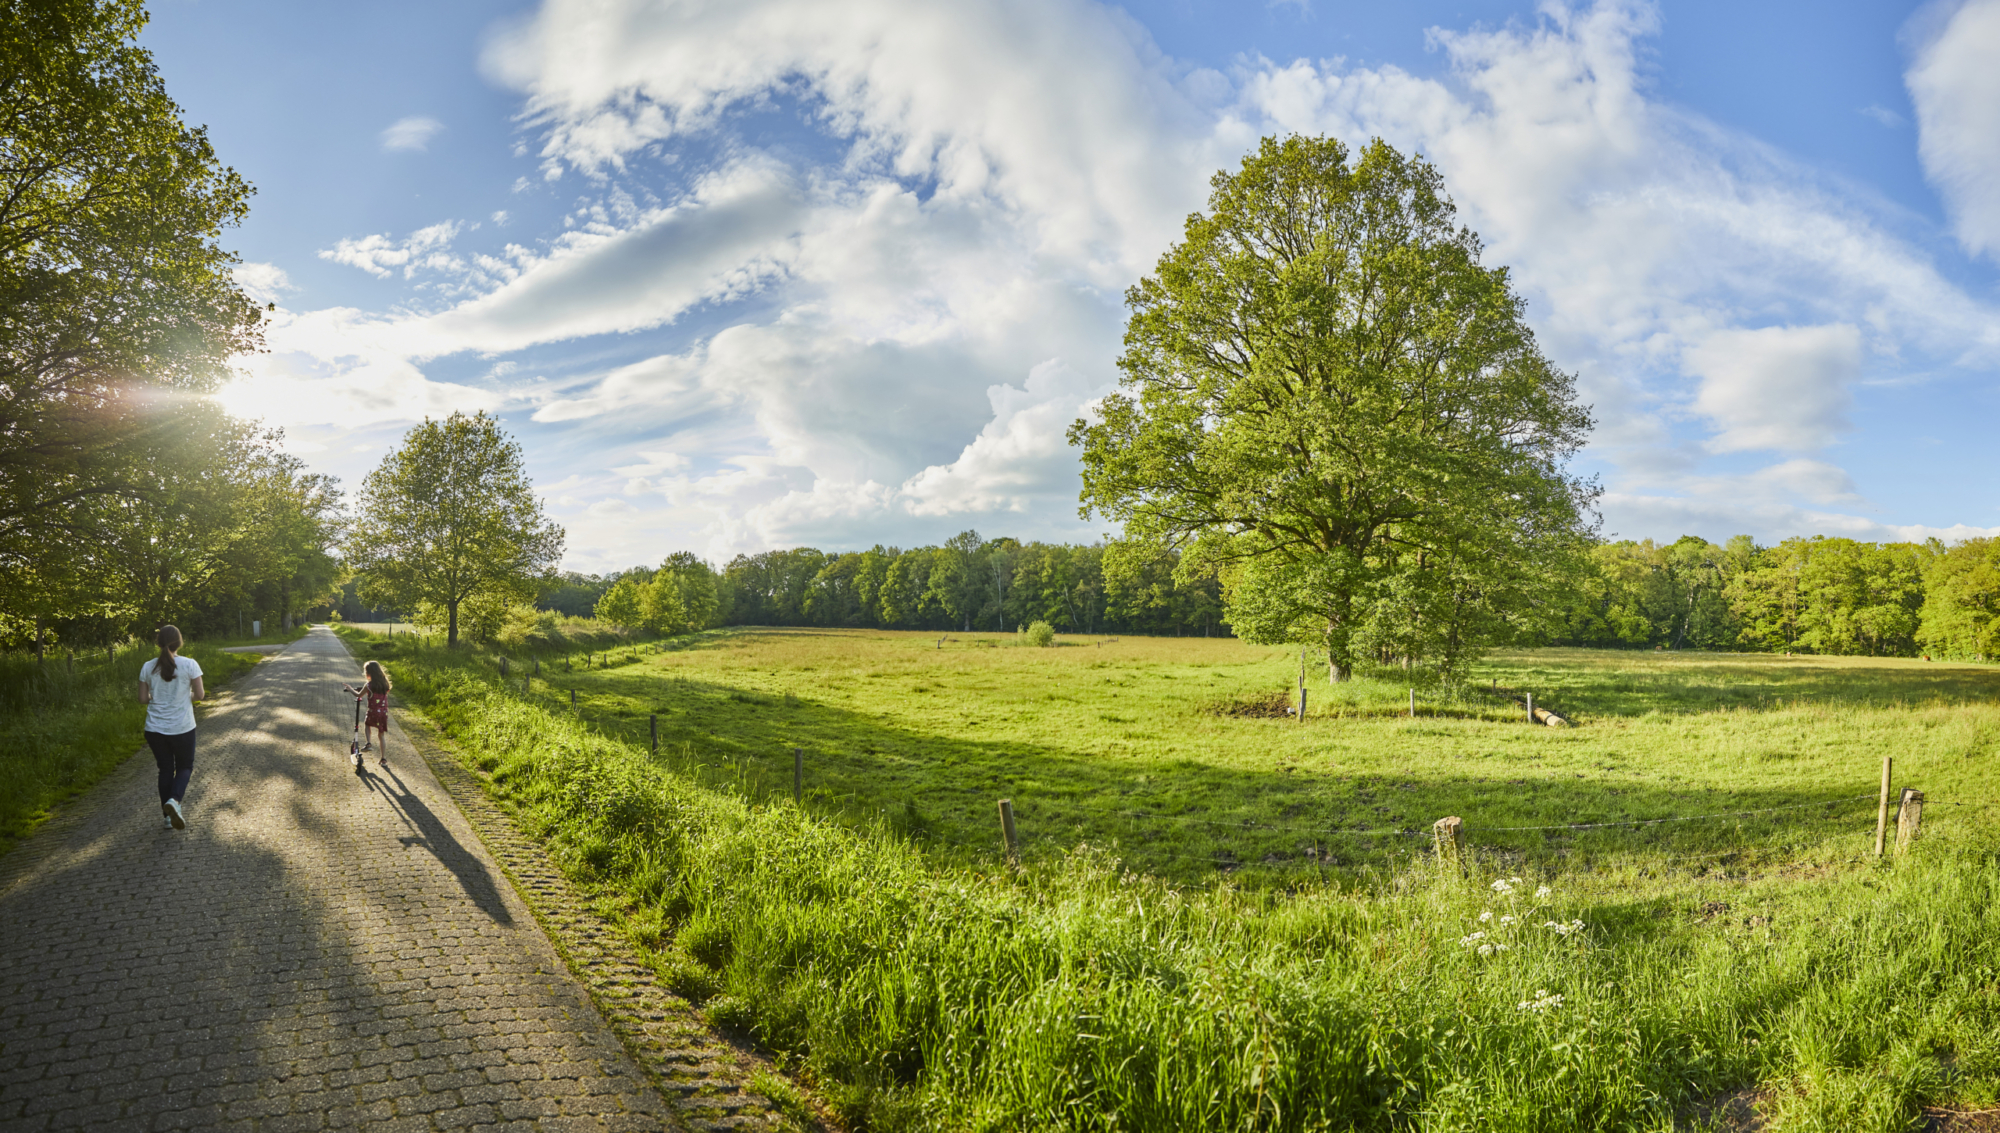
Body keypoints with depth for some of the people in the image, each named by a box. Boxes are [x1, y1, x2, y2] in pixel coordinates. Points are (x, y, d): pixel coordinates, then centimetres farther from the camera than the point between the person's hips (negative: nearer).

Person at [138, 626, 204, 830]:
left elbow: (143, 699, 1)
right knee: (185, 767, 14)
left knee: (165, 769, 15)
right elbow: (200, 694, -8)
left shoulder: (148, 667, -3)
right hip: (182, 728, -3)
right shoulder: (189, 665, -11)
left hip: (155, 729, 3)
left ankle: (168, 815, 19)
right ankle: (174, 800, -13)